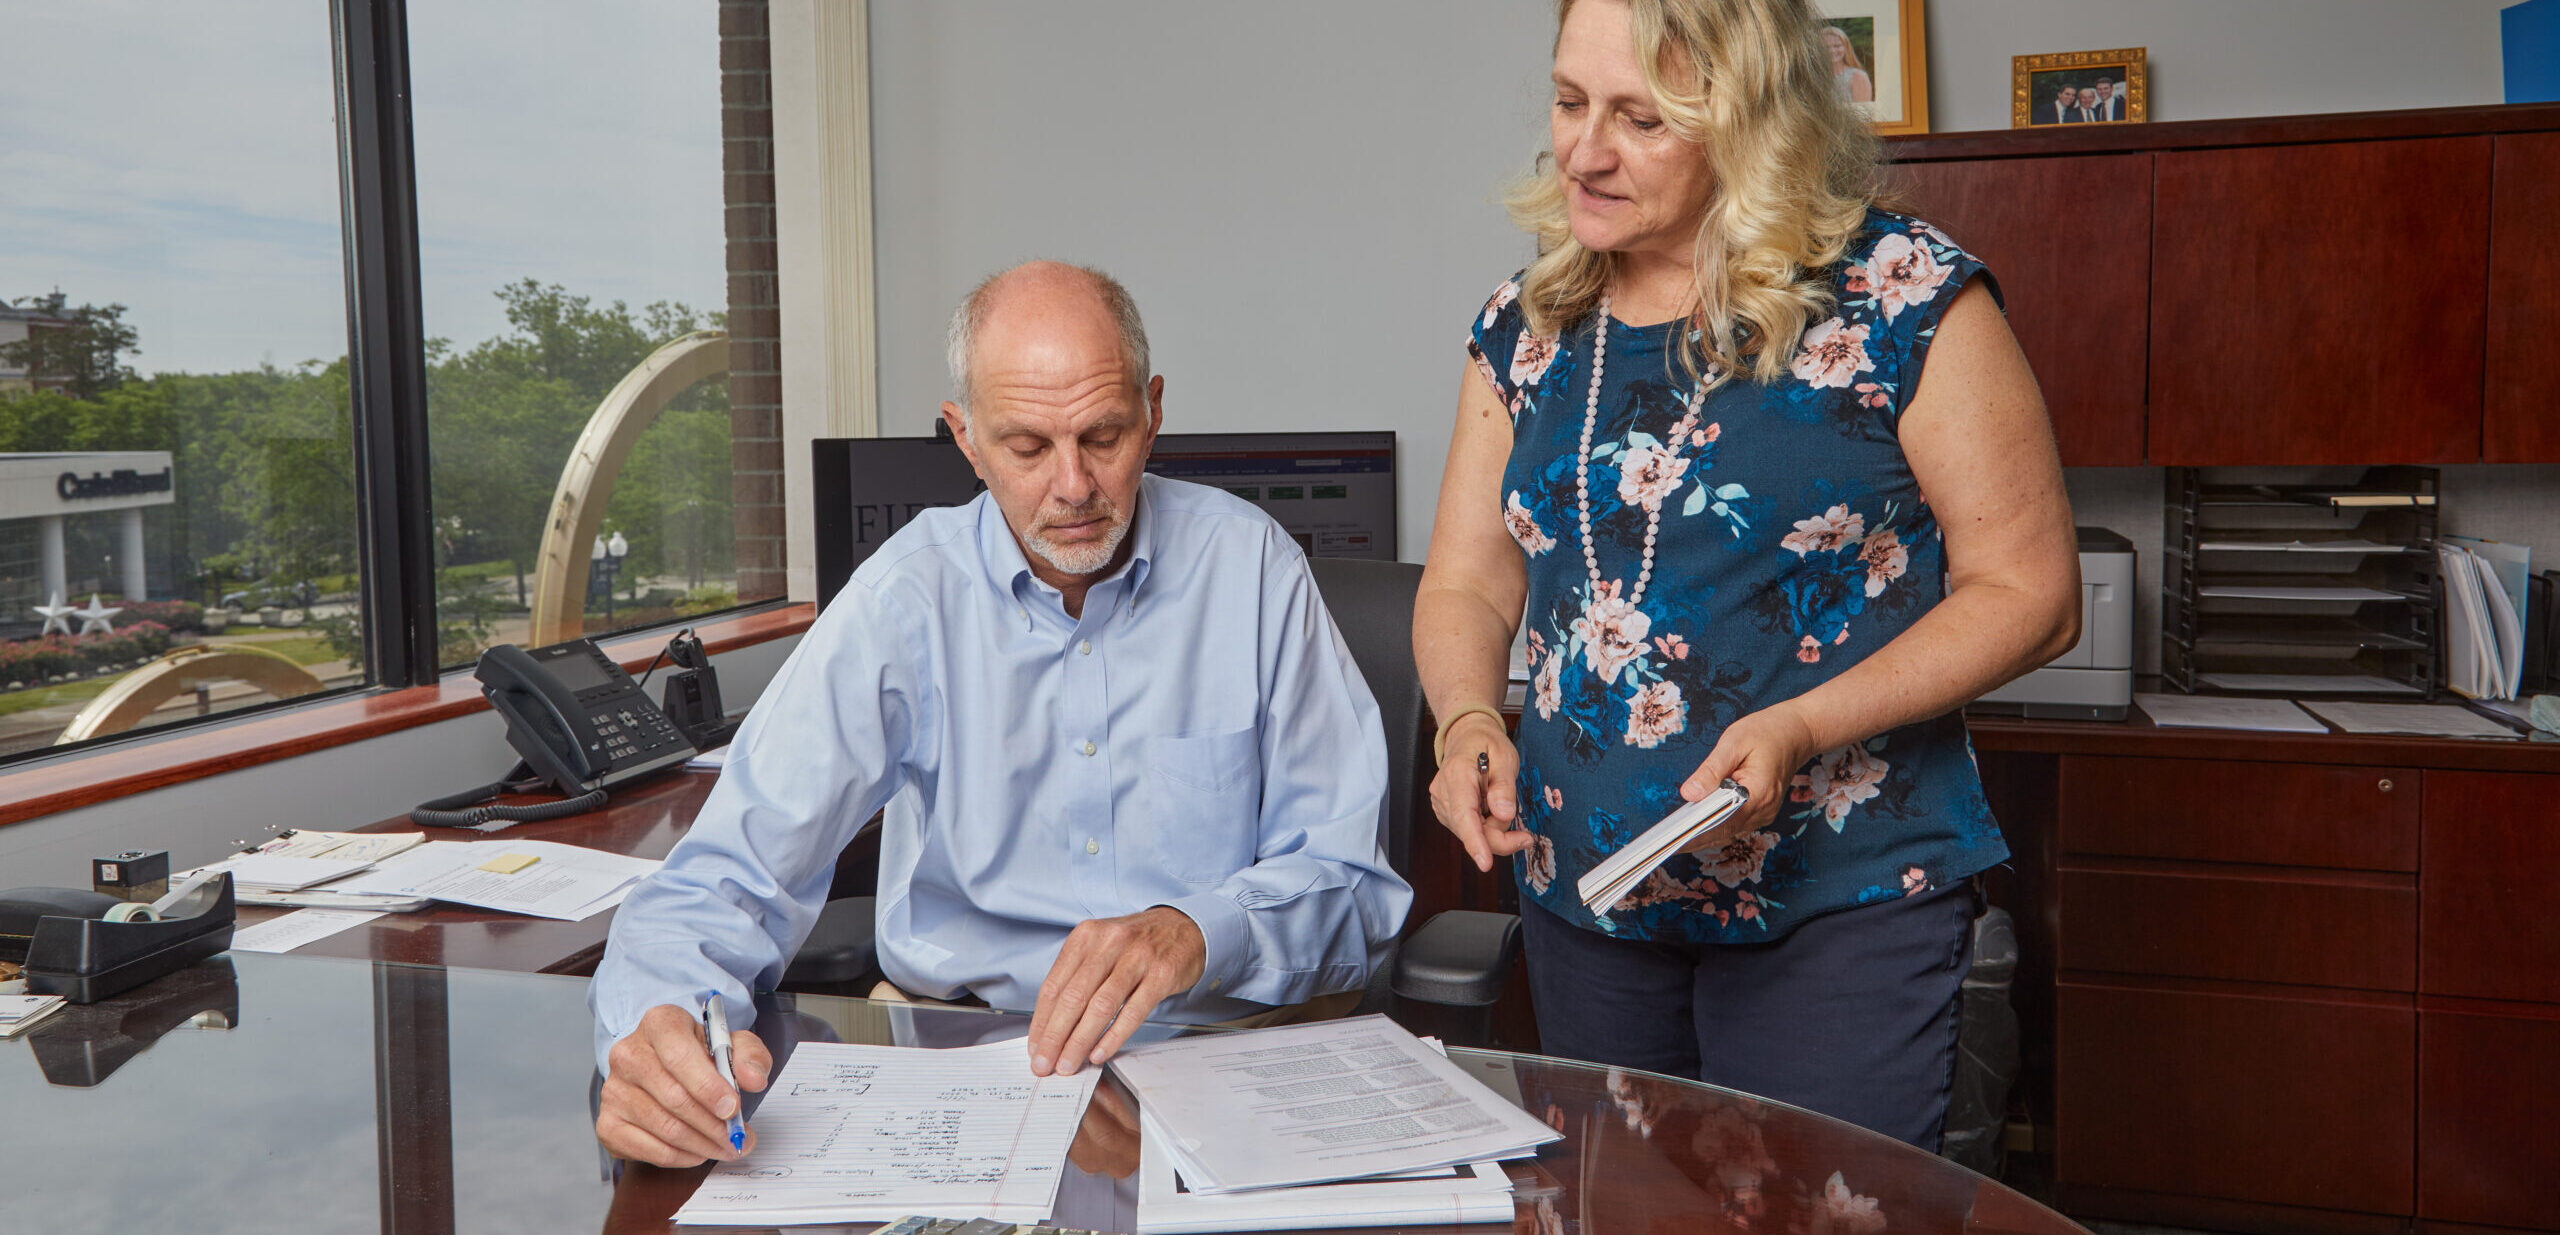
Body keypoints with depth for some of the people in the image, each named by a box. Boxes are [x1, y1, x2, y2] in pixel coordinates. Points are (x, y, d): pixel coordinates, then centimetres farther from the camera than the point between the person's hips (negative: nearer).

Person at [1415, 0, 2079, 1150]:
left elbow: (2029, 591, -8)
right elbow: (1464, 588, 10)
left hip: (1837, 911, -4)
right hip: (1582, 898, 5)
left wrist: (1801, 730, -20)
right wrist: (1470, 723, -12)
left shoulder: (1906, 297, -9)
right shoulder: (1525, 329, 5)